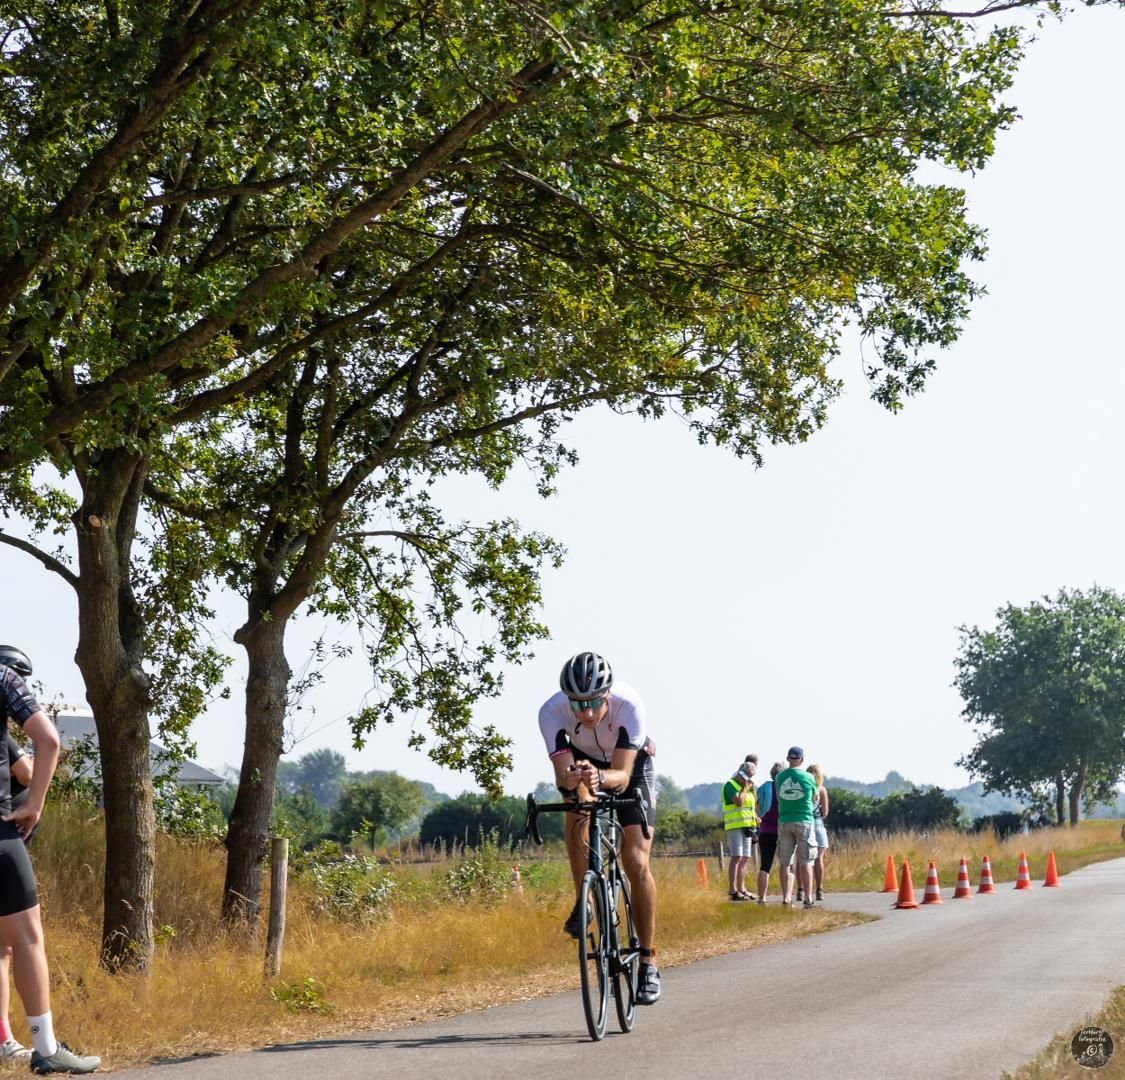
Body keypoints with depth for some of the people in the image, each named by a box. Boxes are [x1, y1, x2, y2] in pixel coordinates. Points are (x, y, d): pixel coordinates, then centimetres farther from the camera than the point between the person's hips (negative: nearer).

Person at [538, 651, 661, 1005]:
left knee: (636, 863, -15)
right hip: (583, 761, 2)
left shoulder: (629, 705, -37)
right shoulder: (552, 711, -33)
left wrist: (600, 777, -60)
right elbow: (562, 774, -34)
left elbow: (622, 776, -38)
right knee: (578, 803, -34)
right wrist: (569, 777, -57)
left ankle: (648, 962, -3)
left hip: (632, 766, -2)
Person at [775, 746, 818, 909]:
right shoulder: (808, 778, -2)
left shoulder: (779, 777, 4)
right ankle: (808, 899, -6)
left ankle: (786, 898, 5)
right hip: (804, 821, -3)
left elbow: (779, 798, 12)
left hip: (784, 822, 3)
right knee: (806, 862, -2)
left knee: (785, 862, 6)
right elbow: (814, 799, 12)